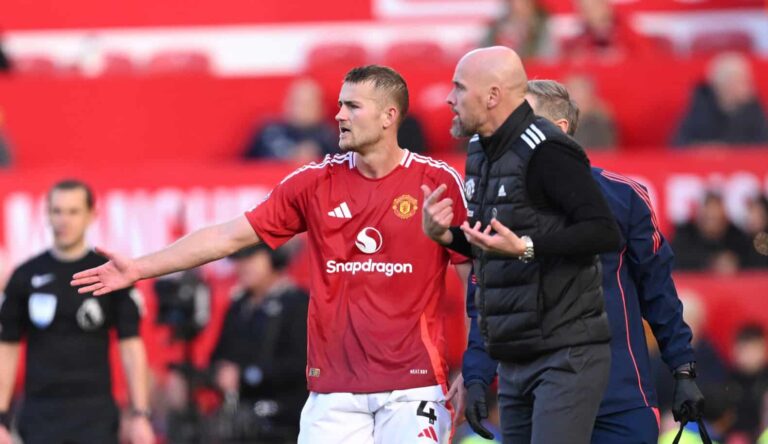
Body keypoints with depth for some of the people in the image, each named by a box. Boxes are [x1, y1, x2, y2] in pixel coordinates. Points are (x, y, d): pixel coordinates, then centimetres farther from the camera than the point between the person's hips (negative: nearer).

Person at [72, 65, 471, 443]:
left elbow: (474, 275, 0)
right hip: (334, 387, 3)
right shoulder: (315, 182, 6)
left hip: (412, 383, -3)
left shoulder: (438, 182, -2)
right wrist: (139, 268, 3)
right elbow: (230, 235, 7)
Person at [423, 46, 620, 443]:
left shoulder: (545, 151, -14)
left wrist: (525, 247, -29)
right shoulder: (480, 157, 14)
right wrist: (442, 234, 6)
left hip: (566, 355, -9)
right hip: (514, 361, 9)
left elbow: (604, 232, -21)